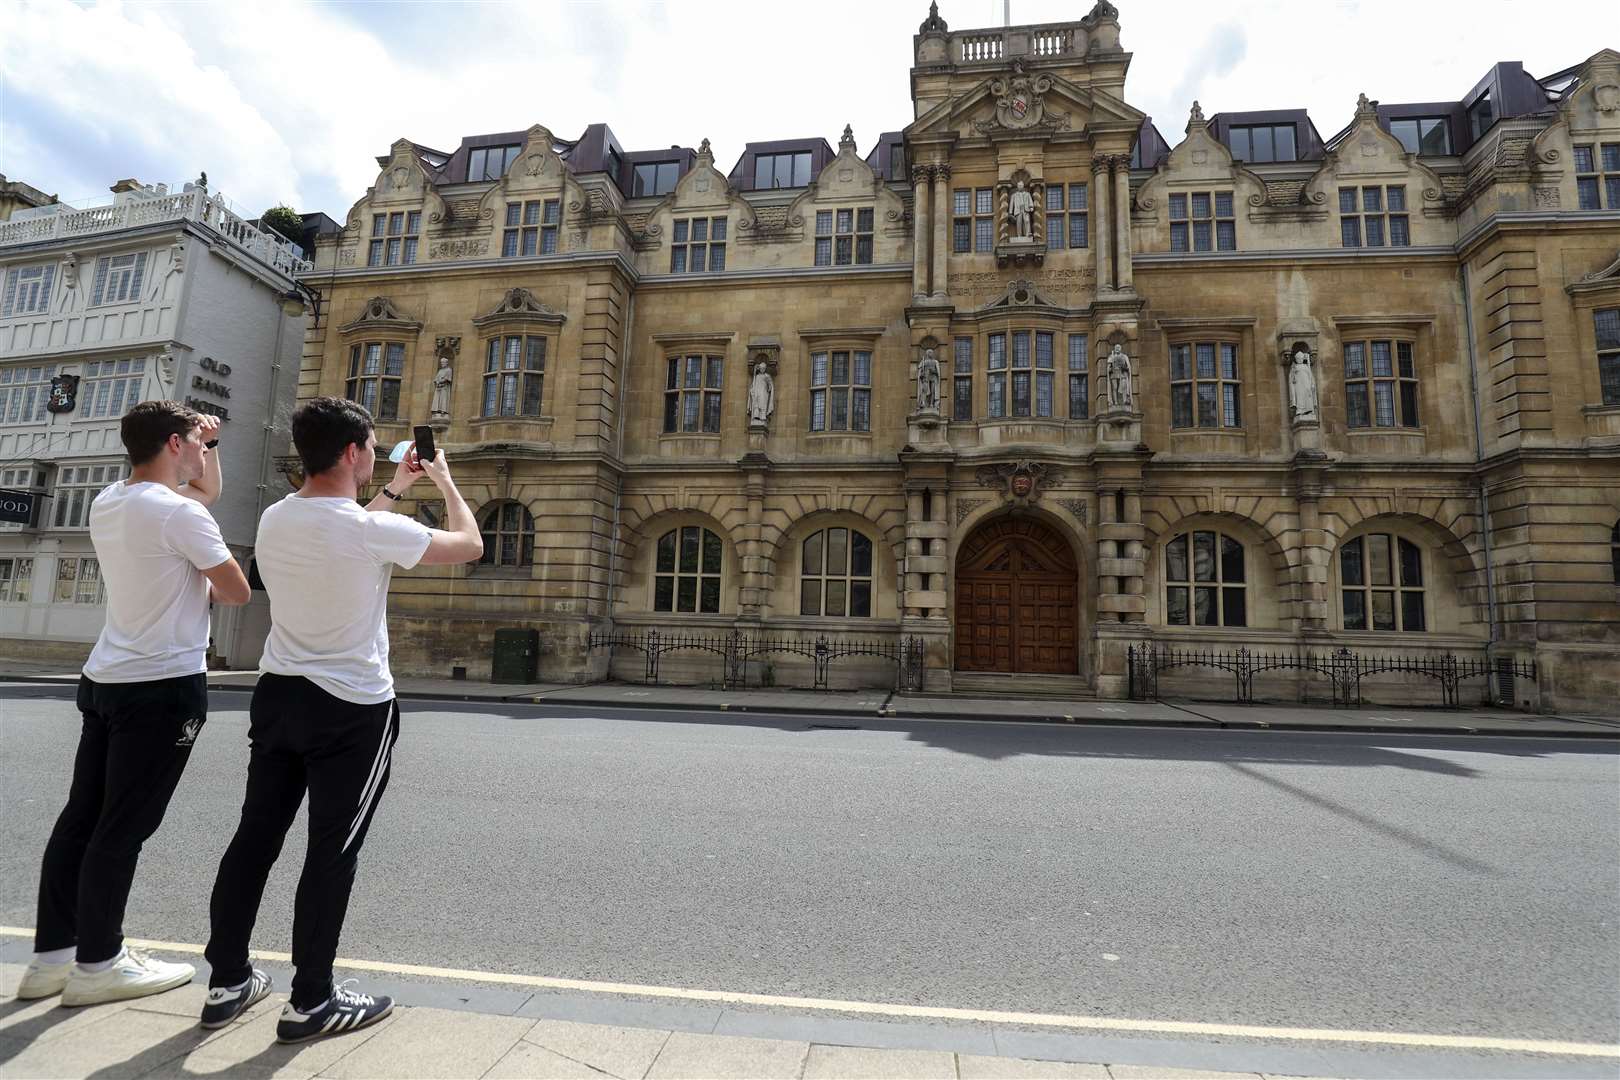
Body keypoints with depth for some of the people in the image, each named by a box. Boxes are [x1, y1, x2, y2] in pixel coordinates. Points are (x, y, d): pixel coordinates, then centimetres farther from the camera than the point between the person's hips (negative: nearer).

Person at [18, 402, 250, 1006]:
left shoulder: (108, 502, 9)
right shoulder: (179, 514, -18)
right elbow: (238, 592, -12)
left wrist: (207, 449, 15)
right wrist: (204, 586, 7)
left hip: (104, 680, 9)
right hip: (164, 688, -9)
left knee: (81, 817, 15)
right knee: (124, 829, 1)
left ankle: (51, 956, 26)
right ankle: (97, 965, 13)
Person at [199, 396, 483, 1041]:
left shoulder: (273, 521, 2)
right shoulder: (374, 529, -21)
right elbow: (470, 545, -8)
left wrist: (395, 489, 27)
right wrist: (446, 482, 7)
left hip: (277, 697, 7)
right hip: (354, 711, -7)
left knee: (255, 837, 17)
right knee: (332, 853, 4)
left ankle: (227, 982, 31)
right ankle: (311, 1002, 17)